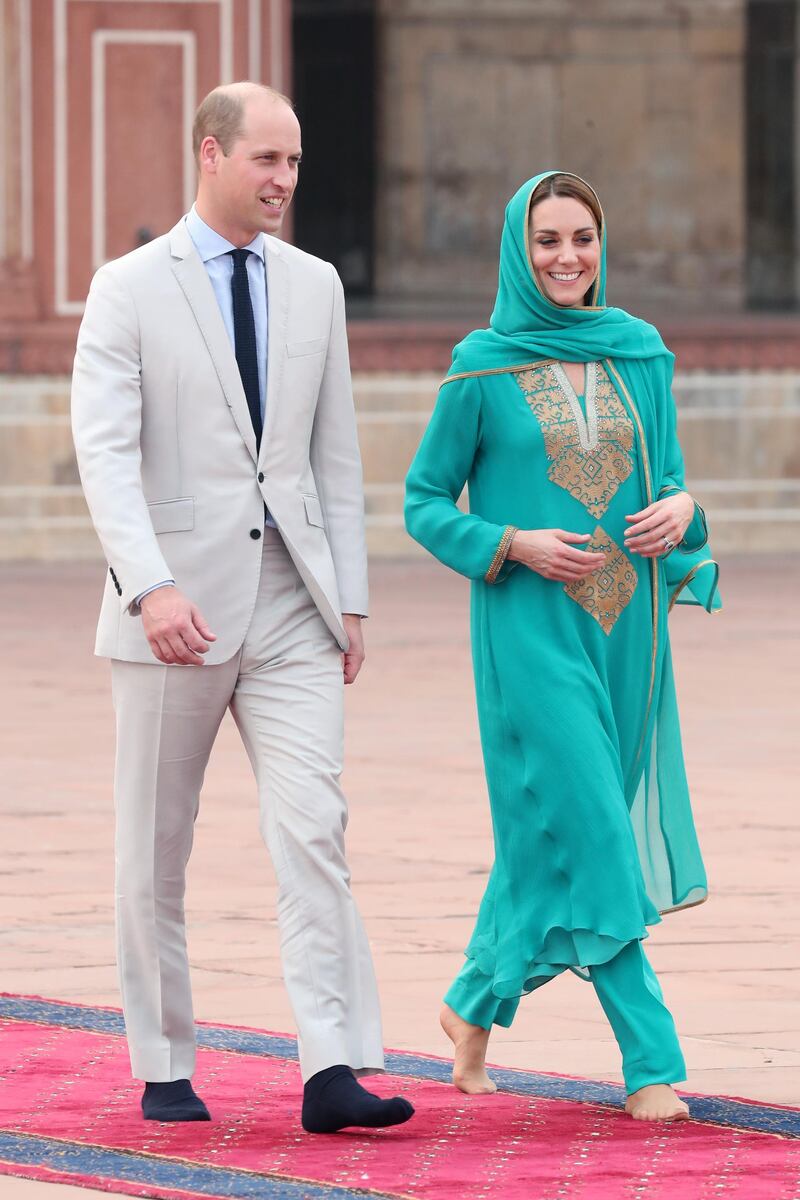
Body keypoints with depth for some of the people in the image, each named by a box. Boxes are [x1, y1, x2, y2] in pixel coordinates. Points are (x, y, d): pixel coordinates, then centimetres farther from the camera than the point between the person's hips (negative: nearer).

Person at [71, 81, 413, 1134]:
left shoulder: (315, 286, 10)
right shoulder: (129, 290, -3)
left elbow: (335, 454, 13)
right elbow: (106, 454, -13)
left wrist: (351, 601, 8)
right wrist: (151, 589, -26)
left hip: (290, 602, 3)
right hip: (177, 604, -3)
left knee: (313, 829, -10)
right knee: (157, 852, 5)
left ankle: (333, 1069, -16)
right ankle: (165, 1069, 17)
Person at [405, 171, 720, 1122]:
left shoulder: (640, 356, 7)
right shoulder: (483, 370, -4)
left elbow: (671, 475, 14)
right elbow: (424, 503, 0)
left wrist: (680, 509, -9)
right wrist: (515, 545, -15)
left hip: (627, 627, 5)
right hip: (532, 630, -5)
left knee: (547, 831, 13)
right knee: (586, 832, -11)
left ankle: (477, 1002, 34)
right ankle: (650, 1059, -10)